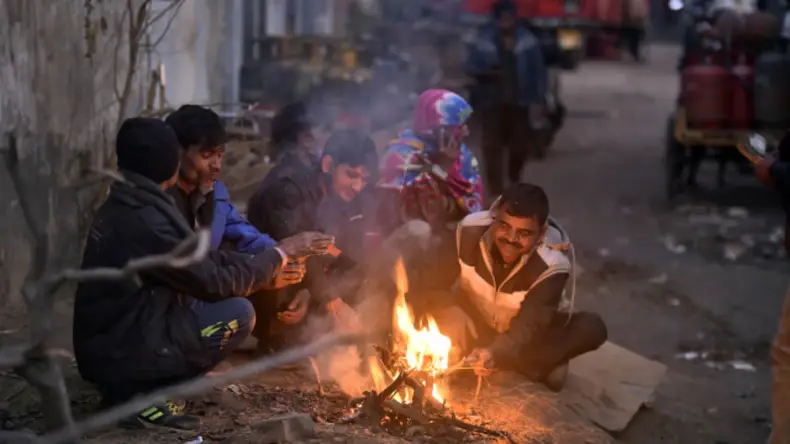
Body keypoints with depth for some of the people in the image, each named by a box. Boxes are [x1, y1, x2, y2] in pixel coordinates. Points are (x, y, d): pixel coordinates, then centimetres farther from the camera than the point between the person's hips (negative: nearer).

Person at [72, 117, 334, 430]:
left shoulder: (126, 205, 6)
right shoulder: (143, 222, -24)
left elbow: (198, 263, 12)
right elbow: (215, 281, -16)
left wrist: (265, 273, 10)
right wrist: (281, 254, -6)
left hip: (109, 343, 10)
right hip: (120, 353, -10)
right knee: (238, 314, -11)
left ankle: (128, 383, 9)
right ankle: (141, 395, -6)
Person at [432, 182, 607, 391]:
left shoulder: (551, 265, -33)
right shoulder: (470, 231, -26)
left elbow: (529, 325, -38)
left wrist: (496, 353, -56)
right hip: (476, 323, 2)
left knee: (592, 328, -26)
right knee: (449, 320, -33)